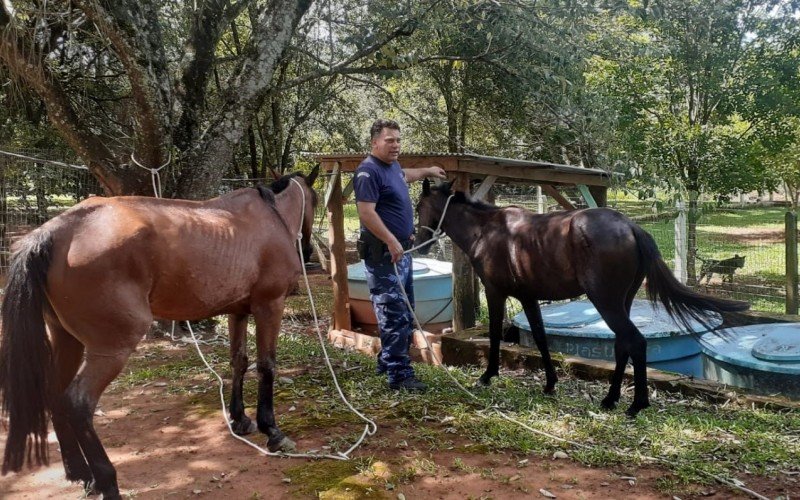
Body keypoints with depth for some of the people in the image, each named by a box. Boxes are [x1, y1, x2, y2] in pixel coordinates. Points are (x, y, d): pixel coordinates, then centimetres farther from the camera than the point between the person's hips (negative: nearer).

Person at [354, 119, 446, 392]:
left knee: (406, 313, 18)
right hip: (383, 254, -10)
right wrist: (392, 242, -27)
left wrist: (427, 171, 42)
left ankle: (387, 361, 30)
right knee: (394, 315, -8)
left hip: (401, 250, 10)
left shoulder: (392, 166, 13)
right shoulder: (369, 171, -16)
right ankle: (399, 374, -3)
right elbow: (366, 212, -25)